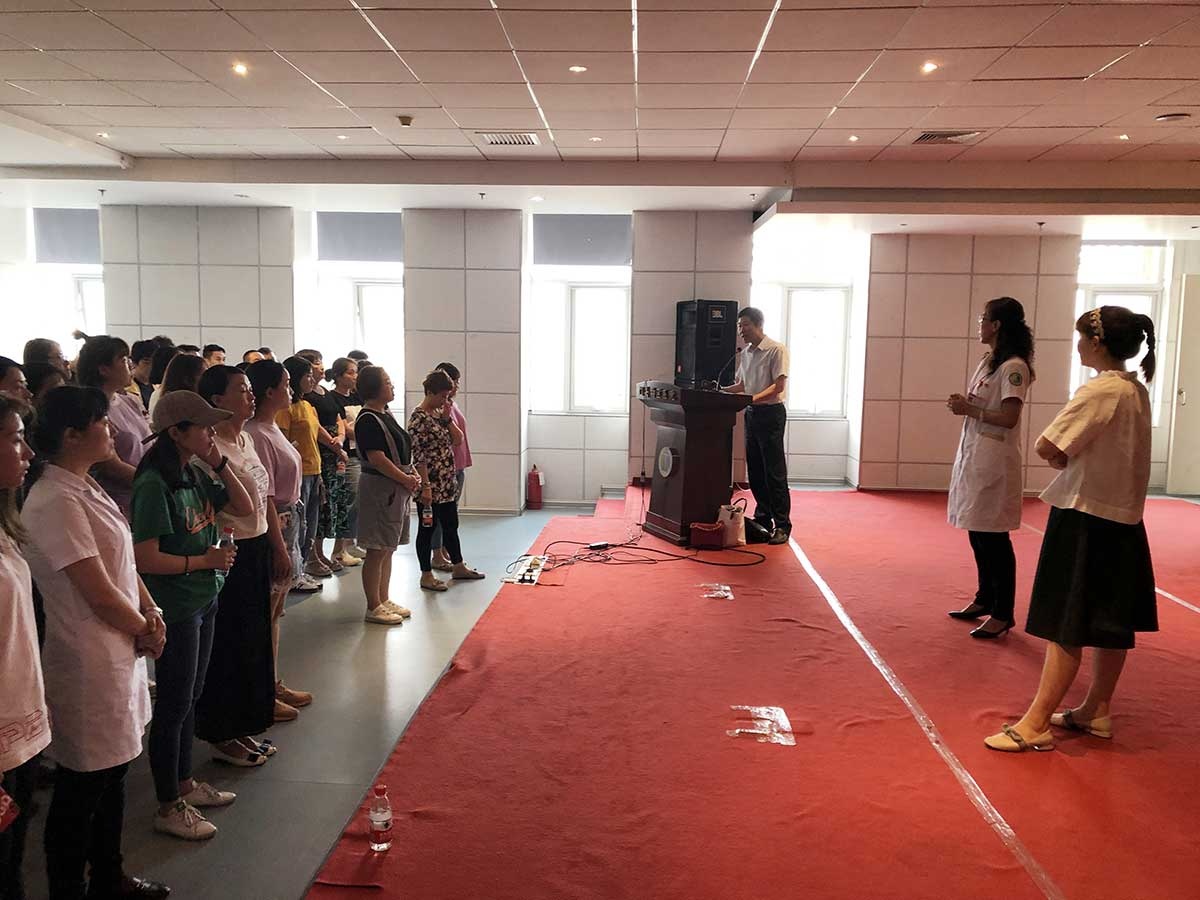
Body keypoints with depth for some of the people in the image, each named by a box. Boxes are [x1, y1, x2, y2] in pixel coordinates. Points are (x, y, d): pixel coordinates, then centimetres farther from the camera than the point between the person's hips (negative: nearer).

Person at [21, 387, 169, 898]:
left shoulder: (86, 488, 7)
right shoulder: (56, 501, -22)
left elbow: (123, 562, 12)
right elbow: (99, 593, -22)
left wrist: (151, 612, -2)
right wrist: (145, 631, -7)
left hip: (119, 651, 10)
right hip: (88, 662, -9)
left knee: (113, 773, 22)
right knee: (82, 789, 7)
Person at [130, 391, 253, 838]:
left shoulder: (195, 475, 4)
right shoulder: (154, 485, -20)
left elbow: (244, 508, 7)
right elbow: (145, 559, -23)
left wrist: (220, 462, -3)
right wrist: (205, 559, -16)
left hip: (203, 602, 8)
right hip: (175, 610, -8)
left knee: (189, 699, 19)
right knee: (174, 706, 4)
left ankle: (184, 784, 35)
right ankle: (169, 808, 18)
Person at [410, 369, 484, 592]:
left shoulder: (439, 413, 10)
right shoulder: (419, 418, -16)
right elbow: (419, 456, -19)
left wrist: (447, 417, -2)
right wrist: (425, 486, -22)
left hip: (447, 482, 9)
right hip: (431, 484, -9)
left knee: (451, 525, 18)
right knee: (428, 528, 3)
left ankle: (458, 567, 31)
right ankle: (427, 575, 13)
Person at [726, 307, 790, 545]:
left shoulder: (776, 350, -9)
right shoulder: (745, 353, 13)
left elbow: (779, 385, -15)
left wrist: (755, 398, -26)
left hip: (771, 412, -8)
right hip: (751, 413, 8)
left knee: (774, 471, -6)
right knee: (755, 471, 10)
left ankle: (782, 525, -2)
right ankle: (763, 519, 19)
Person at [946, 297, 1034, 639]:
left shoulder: (1013, 367, -13)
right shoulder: (987, 362, 15)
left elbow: (1008, 418, -20)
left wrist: (969, 409, -14)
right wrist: (963, 404, 1)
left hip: (994, 461, -9)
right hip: (973, 455, 9)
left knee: (994, 537, -3)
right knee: (977, 533, 16)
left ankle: (1003, 614, 6)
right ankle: (985, 599, 29)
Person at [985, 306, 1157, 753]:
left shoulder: (1100, 390, -19)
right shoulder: (1137, 390, 8)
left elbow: (1046, 448, -22)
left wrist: (1061, 457, -1)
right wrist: (1069, 456, -2)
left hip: (1085, 518, -9)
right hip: (1123, 517, 9)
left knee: (1066, 627, -4)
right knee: (1112, 624, 16)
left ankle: (1036, 724, 3)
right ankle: (1097, 711, 29)